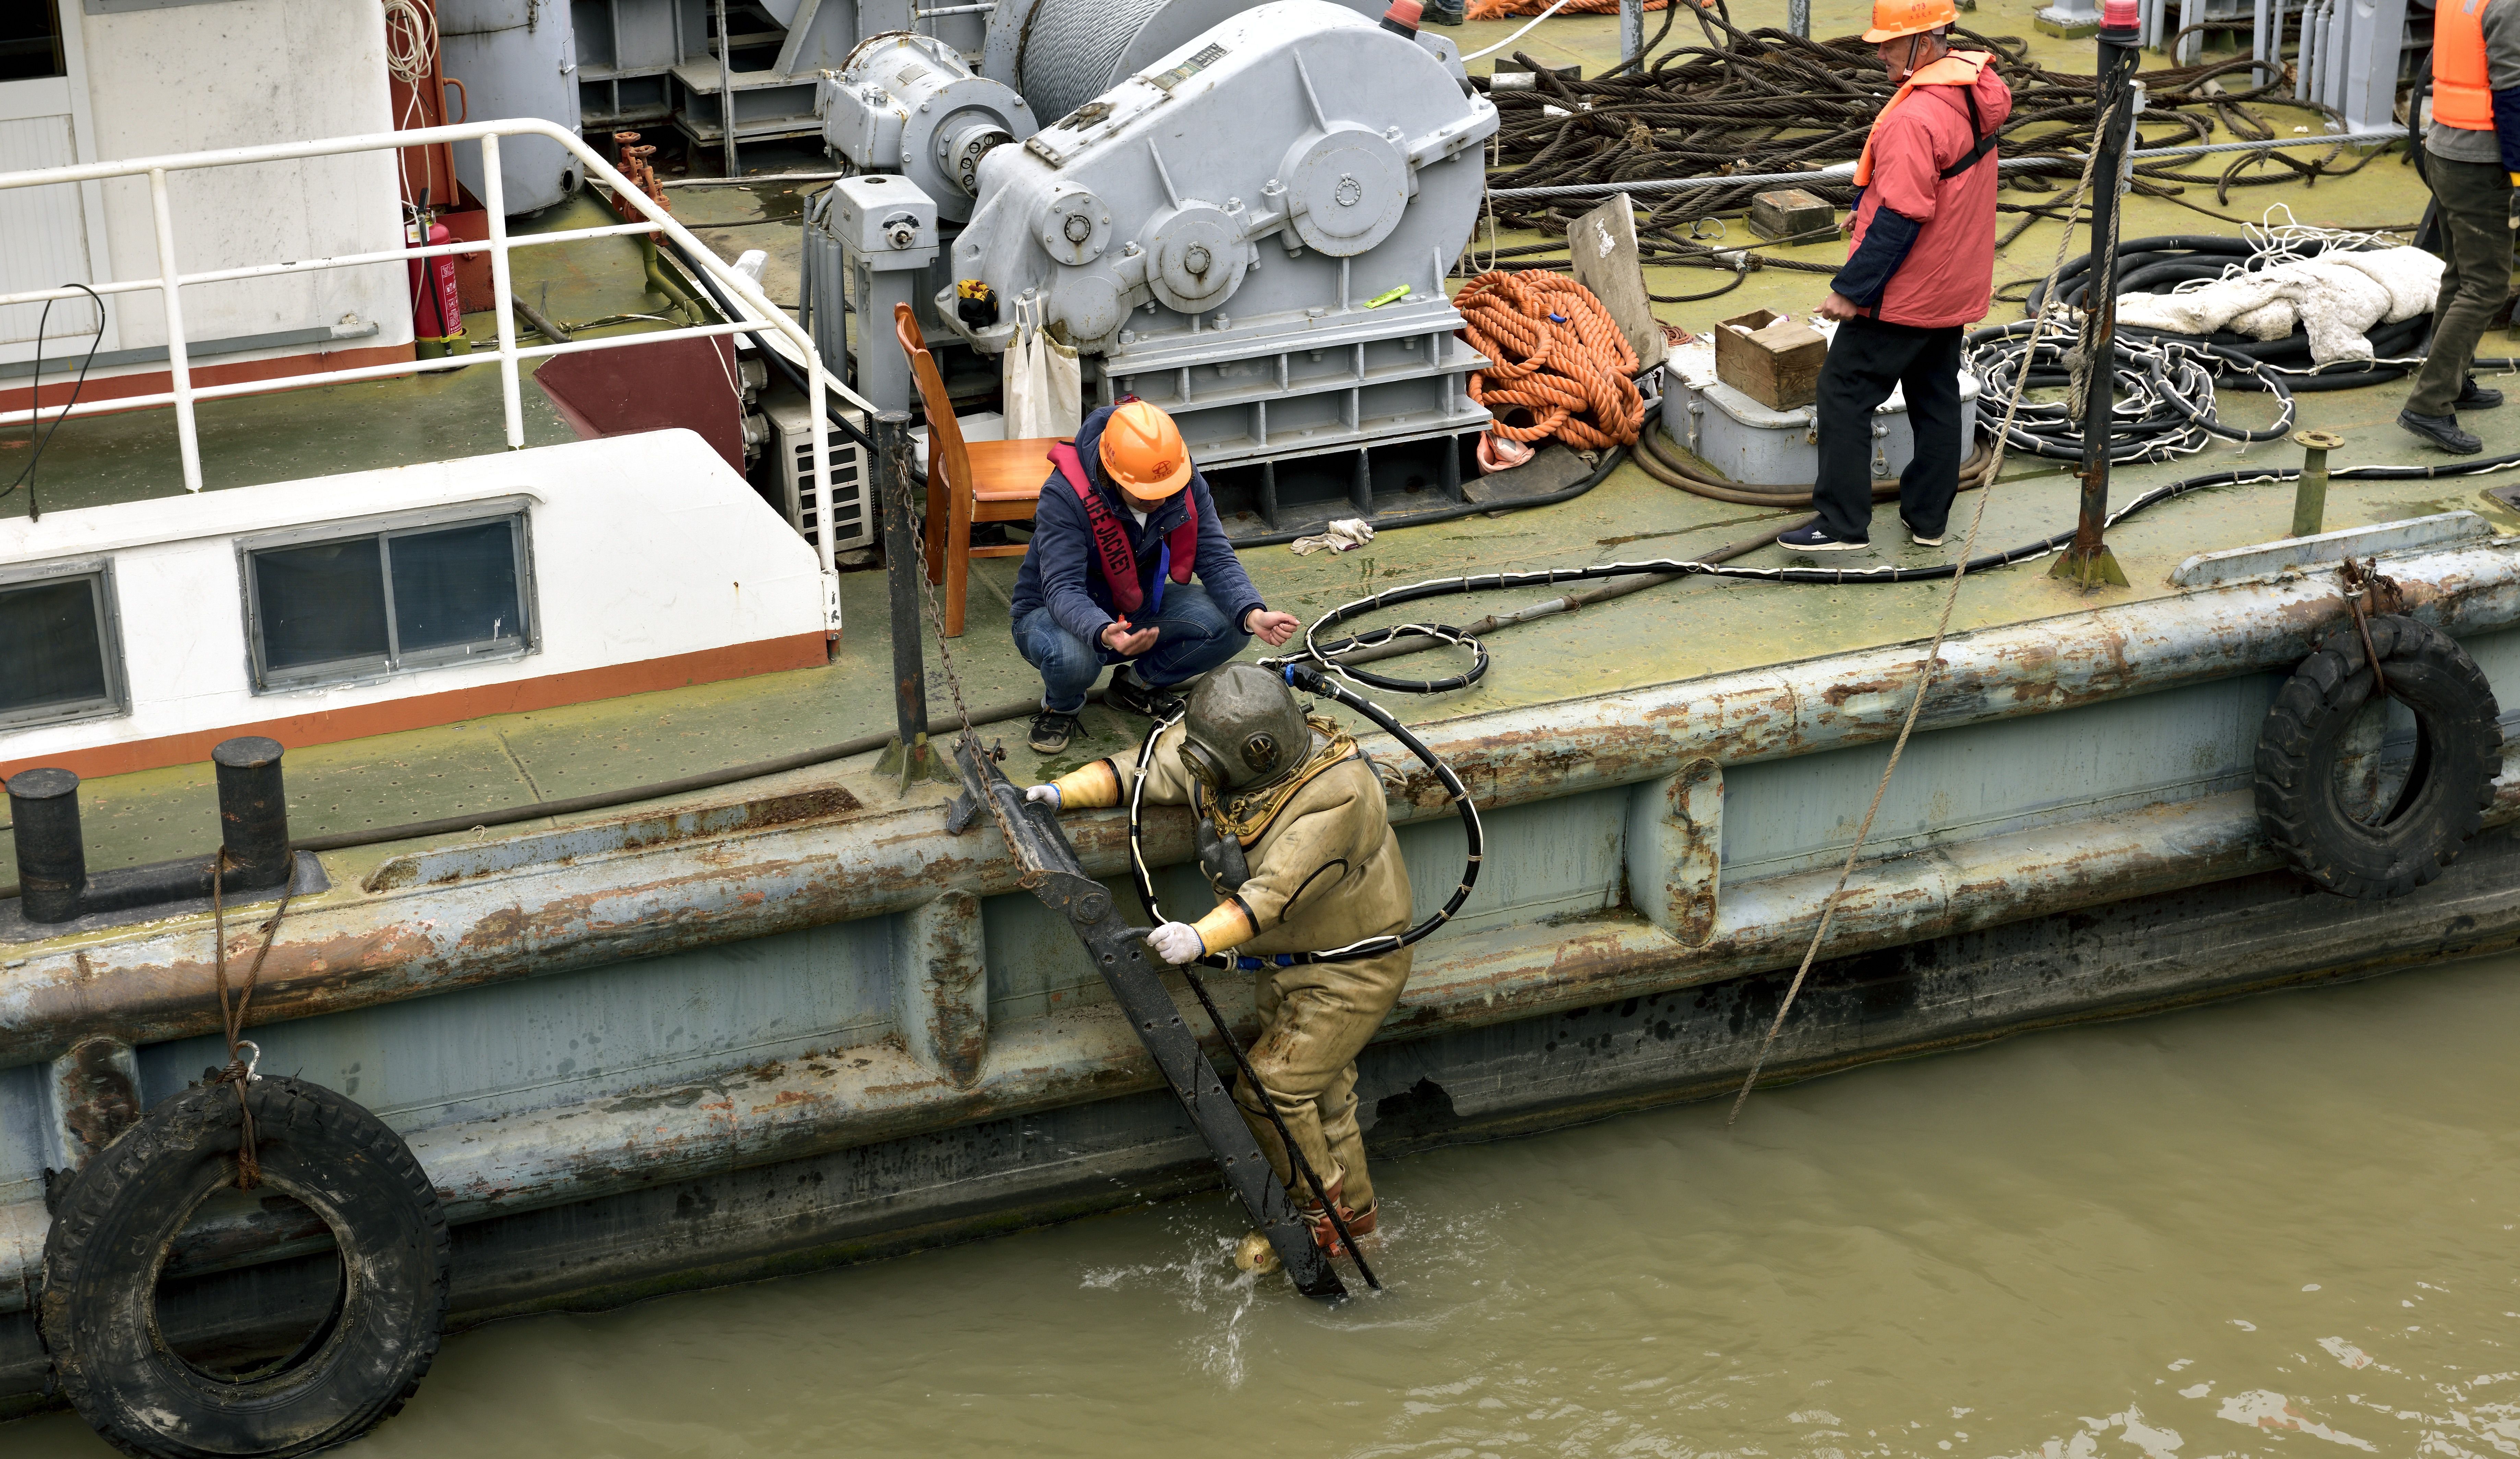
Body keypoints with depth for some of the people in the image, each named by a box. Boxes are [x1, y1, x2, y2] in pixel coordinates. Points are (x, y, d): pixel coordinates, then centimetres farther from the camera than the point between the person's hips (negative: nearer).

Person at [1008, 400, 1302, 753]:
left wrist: (1253, 614, -39)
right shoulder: (1064, 496, -32)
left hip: (1137, 611, 5)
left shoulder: (1186, 484, -17)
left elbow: (1216, 560, -18)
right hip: (1060, 615, -5)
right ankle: (1060, 708, -1)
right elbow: (1063, 590, -37)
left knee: (1229, 625, -19)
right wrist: (1104, 634, -59)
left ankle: (1136, 685, 7)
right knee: (1071, 657, -41)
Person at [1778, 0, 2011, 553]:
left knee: (1845, 392, 0)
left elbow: (1899, 220, -26)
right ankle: (1928, 518, 24)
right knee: (1936, 397, 17)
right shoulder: (1975, 90, 4)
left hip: (1903, 293, -9)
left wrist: (1850, 288, -20)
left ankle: (1843, 523, 2)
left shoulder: (1915, 117, -27)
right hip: (1953, 289, 9)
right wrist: (1869, 203, 15)